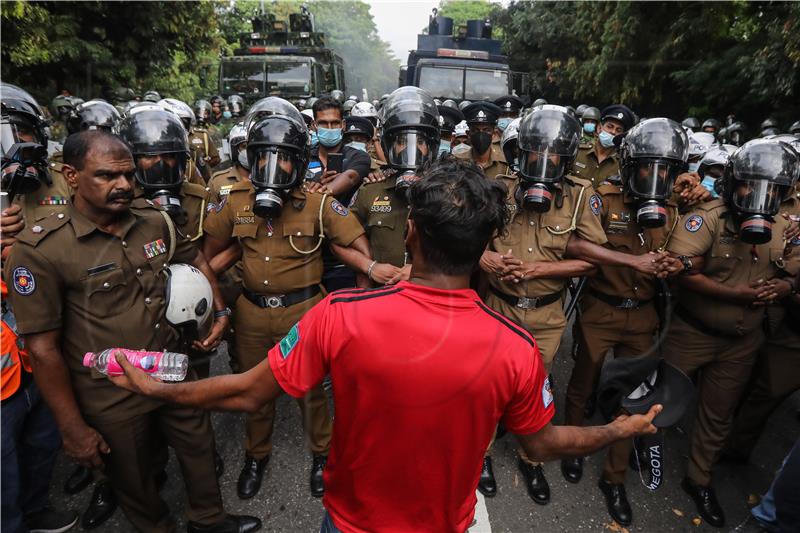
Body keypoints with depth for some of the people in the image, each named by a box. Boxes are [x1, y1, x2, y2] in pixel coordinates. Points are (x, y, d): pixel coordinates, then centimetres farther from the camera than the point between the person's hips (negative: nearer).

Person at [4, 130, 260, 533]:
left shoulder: (153, 220, -5)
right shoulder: (39, 250, -19)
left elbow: (195, 261, 14)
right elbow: (42, 348, -15)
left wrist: (220, 311, 2)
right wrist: (73, 428, -12)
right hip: (113, 401, -4)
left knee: (199, 449, 22)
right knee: (135, 482, 19)